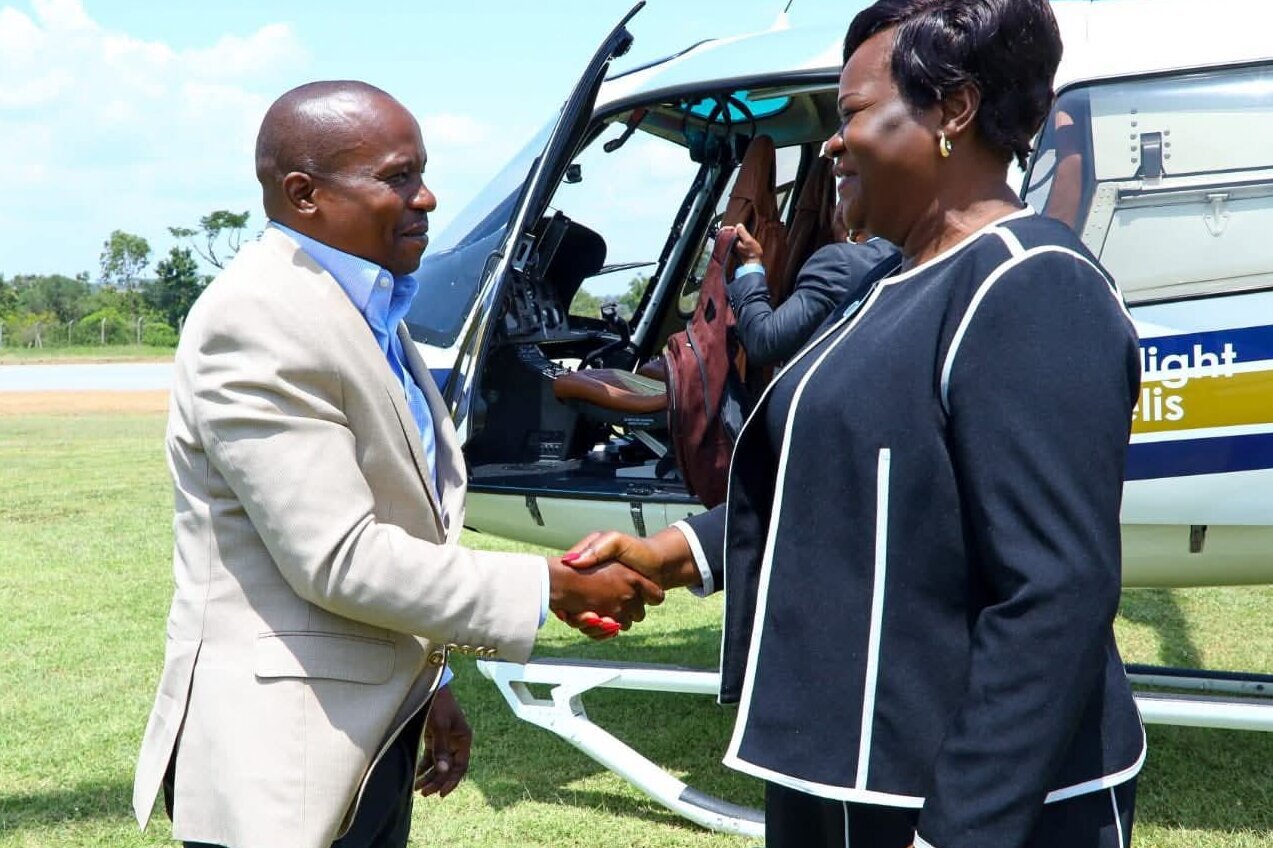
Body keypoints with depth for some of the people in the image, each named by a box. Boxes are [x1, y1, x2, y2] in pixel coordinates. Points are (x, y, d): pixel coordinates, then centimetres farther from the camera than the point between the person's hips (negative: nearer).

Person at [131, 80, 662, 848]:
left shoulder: (369, 309, 10)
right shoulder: (258, 322, -19)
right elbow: (337, 558, -23)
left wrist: (428, 685, 18)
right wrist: (552, 586, -18)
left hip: (374, 728, 9)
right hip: (285, 752, -9)